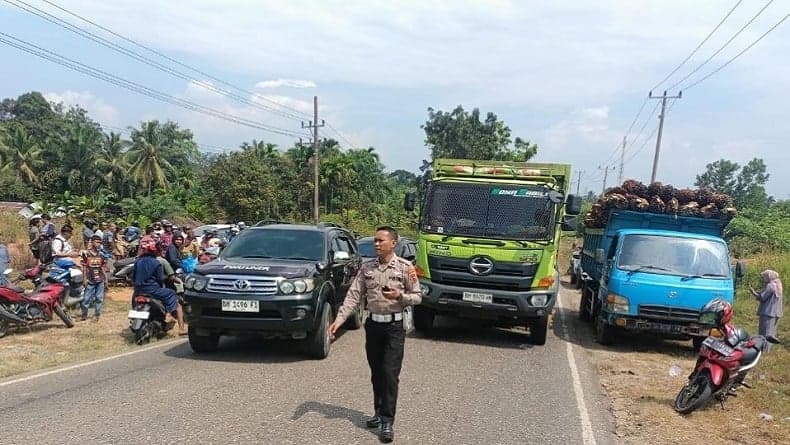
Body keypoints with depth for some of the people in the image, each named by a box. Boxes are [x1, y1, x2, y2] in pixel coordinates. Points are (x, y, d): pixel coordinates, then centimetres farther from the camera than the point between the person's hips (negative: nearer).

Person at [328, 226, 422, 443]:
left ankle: (387, 422, -1)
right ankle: (379, 412, 27)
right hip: (373, 325, 4)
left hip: (394, 326, -4)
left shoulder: (405, 267, -5)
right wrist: (339, 319, -10)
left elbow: (417, 296, -1)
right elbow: (354, 295, 0)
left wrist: (400, 296, -21)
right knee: (376, 373, 12)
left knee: (390, 374, -6)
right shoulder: (367, 268, 4)